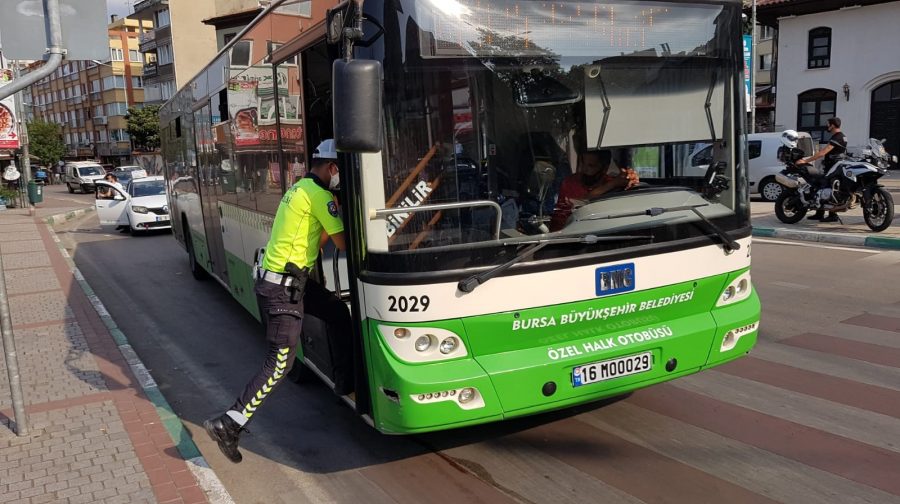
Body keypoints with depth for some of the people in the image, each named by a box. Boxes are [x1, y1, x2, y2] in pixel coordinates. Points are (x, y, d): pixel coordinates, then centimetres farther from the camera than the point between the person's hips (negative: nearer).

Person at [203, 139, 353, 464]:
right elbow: (343, 243, -14)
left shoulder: (301, 188, 14)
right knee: (280, 363, -5)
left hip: (293, 279, 10)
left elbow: (321, 237, 16)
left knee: (340, 314, 18)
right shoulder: (318, 195, -17)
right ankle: (228, 425, -2)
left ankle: (345, 383, 29)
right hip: (282, 287, -10)